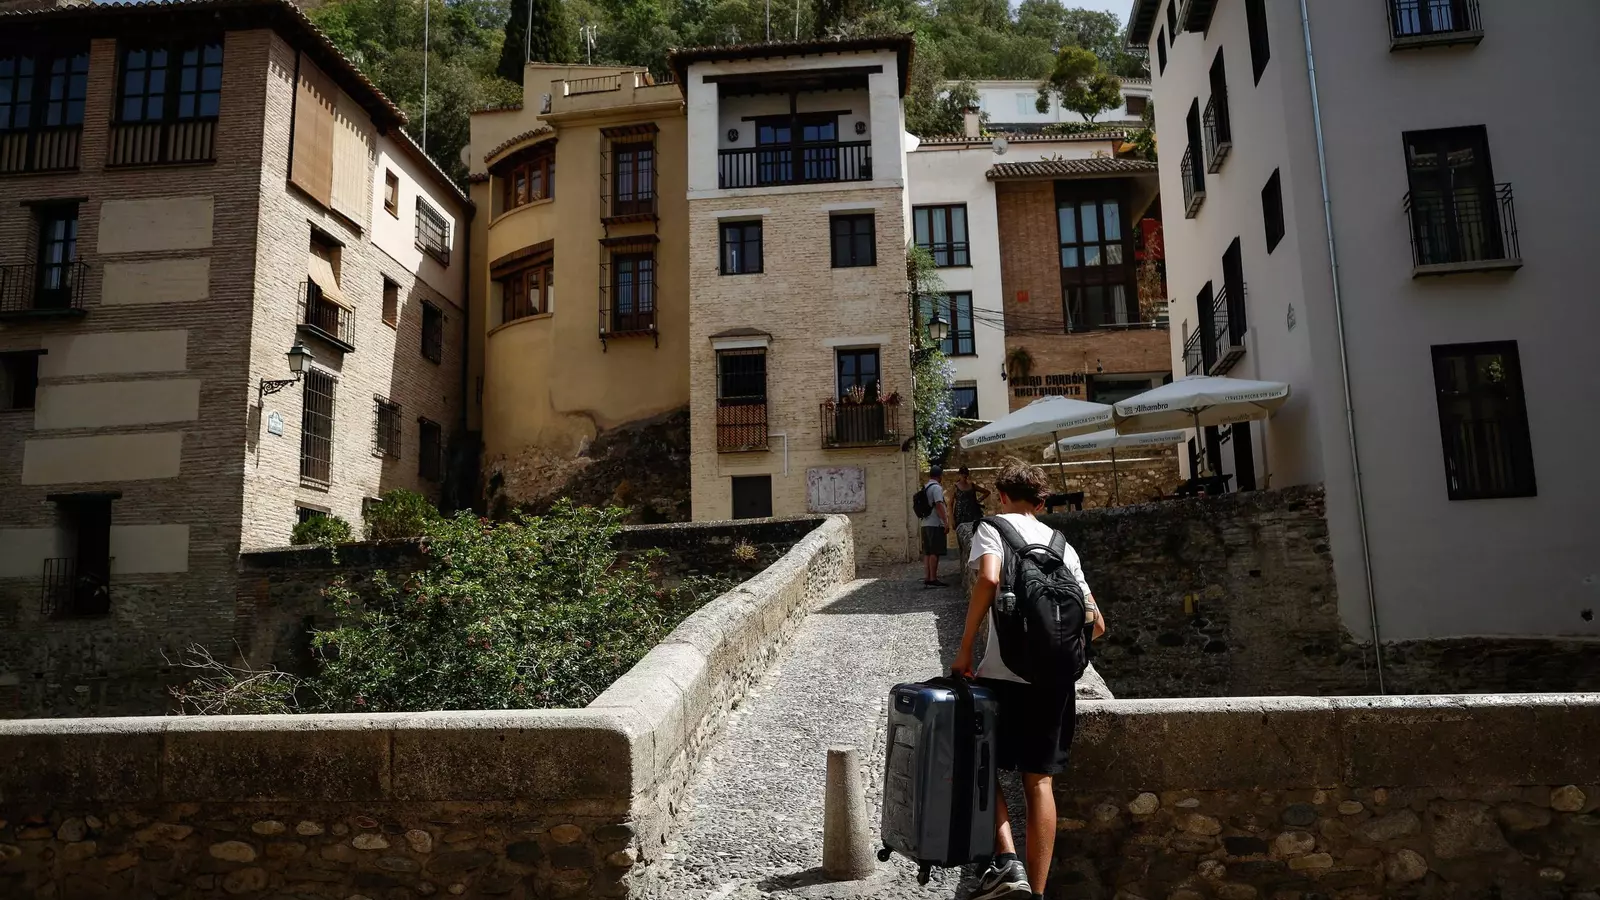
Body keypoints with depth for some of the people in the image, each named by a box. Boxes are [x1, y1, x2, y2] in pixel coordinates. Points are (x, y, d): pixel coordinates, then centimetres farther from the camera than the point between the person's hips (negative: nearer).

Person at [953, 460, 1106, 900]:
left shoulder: (993, 527, 2)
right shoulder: (1062, 544, 16)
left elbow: (988, 580, -20)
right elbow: (1096, 623, 14)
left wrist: (965, 649, -14)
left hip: (1004, 673, -4)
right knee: (1040, 782, 9)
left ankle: (1007, 862, -7)